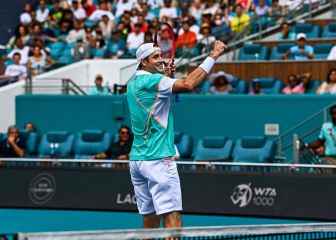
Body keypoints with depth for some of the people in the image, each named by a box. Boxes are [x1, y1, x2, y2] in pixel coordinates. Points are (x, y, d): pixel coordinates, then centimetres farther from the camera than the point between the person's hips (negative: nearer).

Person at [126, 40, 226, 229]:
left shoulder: (134, 83, 14)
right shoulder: (152, 81, -13)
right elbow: (188, 84, -24)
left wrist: (168, 76, 11)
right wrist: (213, 56, -20)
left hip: (137, 160, 9)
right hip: (159, 159, -9)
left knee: (150, 219, 10)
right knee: (172, 219, -12)